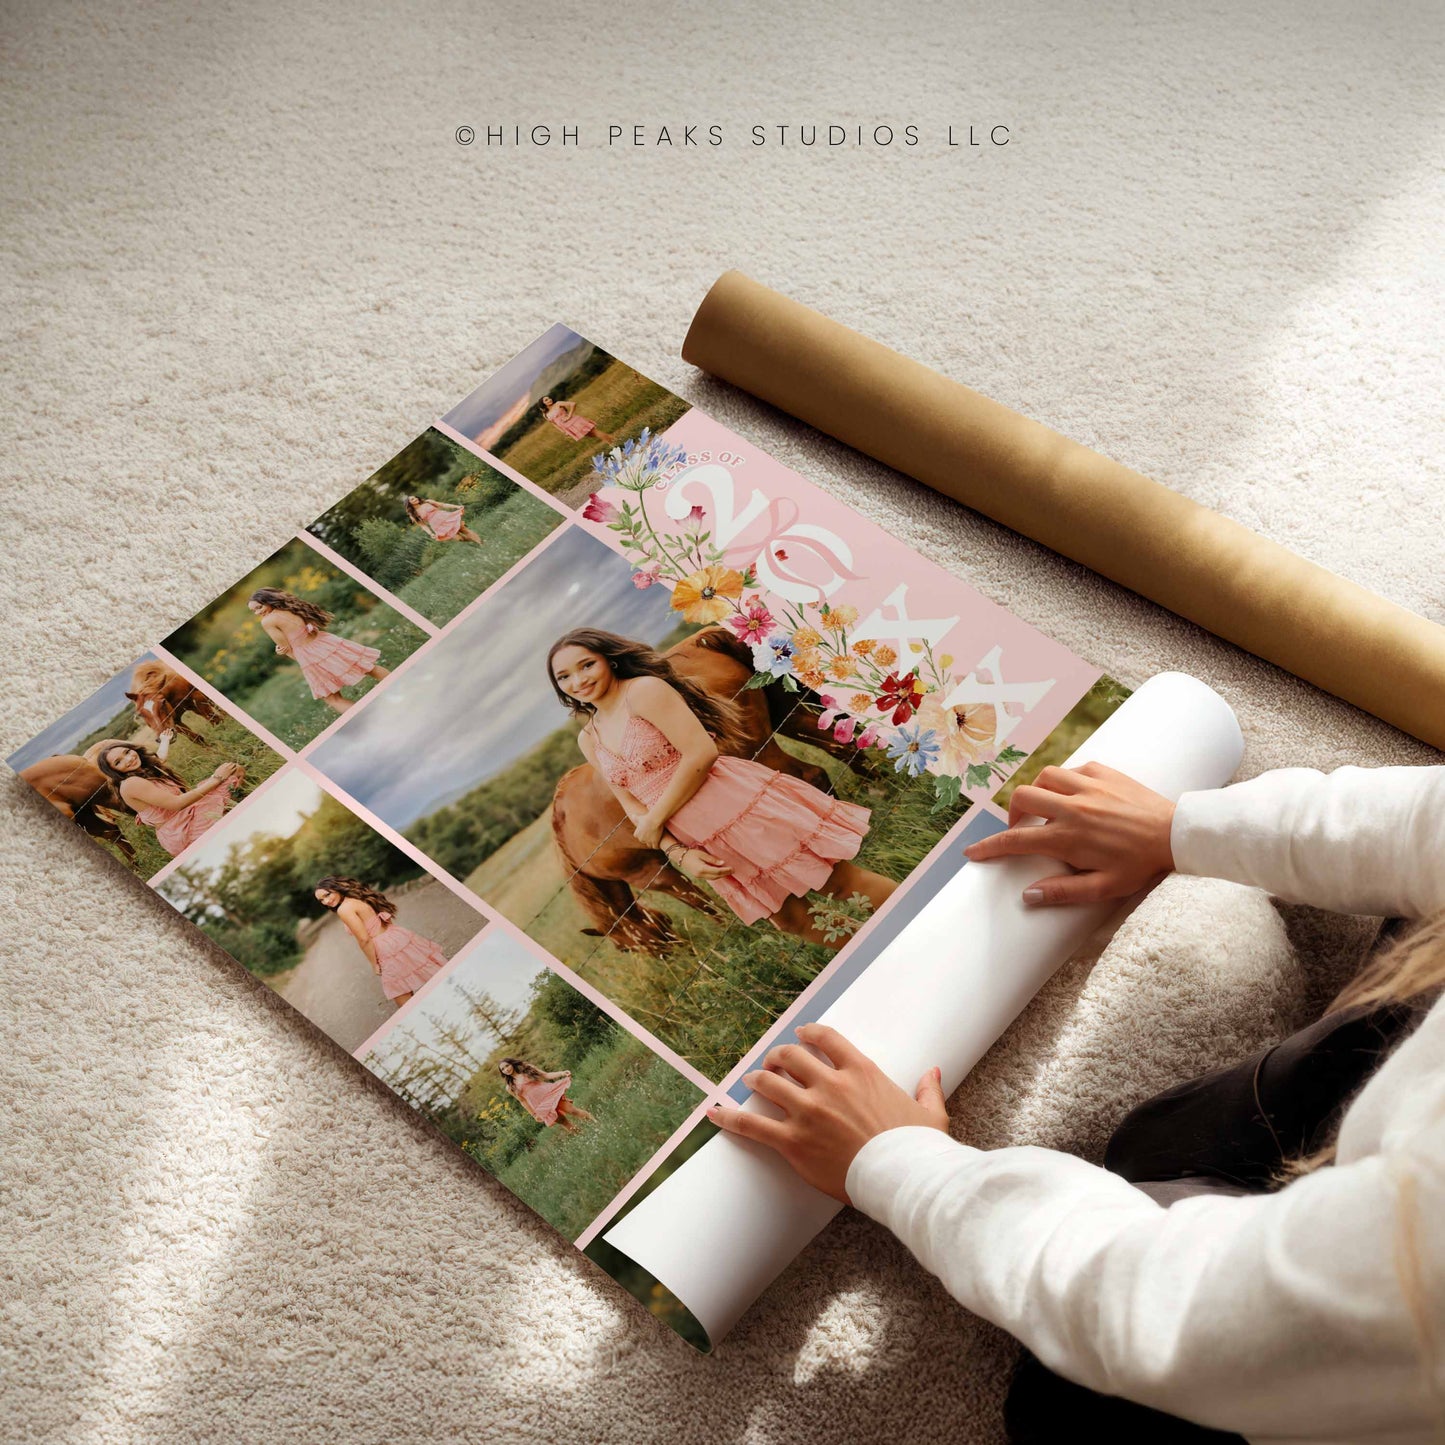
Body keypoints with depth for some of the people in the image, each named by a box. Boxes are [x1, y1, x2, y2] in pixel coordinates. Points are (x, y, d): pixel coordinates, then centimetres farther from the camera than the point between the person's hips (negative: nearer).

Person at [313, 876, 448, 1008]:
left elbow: (364, 940, -17)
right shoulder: (361, 897, 14)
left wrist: (375, 965, -6)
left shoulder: (344, 909, -13)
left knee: (408, 1007, 4)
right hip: (400, 937, 9)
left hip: (390, 950, -9)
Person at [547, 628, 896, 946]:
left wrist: (655, 821, -14)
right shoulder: (589, 740, 11)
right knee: (790, 920, 14)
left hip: (744, 808, -7)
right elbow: (632, 806, 9)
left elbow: (701, 753, -20)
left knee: (844, 884, -1)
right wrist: (677, 852, -7)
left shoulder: (643, 690, -11)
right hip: (704, 844, 7)